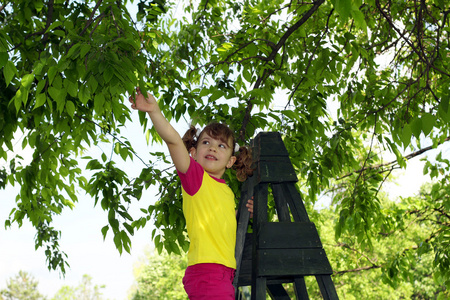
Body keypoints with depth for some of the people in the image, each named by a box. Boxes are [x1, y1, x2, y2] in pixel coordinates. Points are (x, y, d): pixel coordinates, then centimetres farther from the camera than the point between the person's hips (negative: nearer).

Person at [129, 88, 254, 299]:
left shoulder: (227, 192, 18)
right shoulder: (195, 176, -2)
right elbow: (173, 140, -19)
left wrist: (243, 213, 18)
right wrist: (154, 111, -32)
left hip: (225, 274, 8)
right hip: (206, 270, -8)